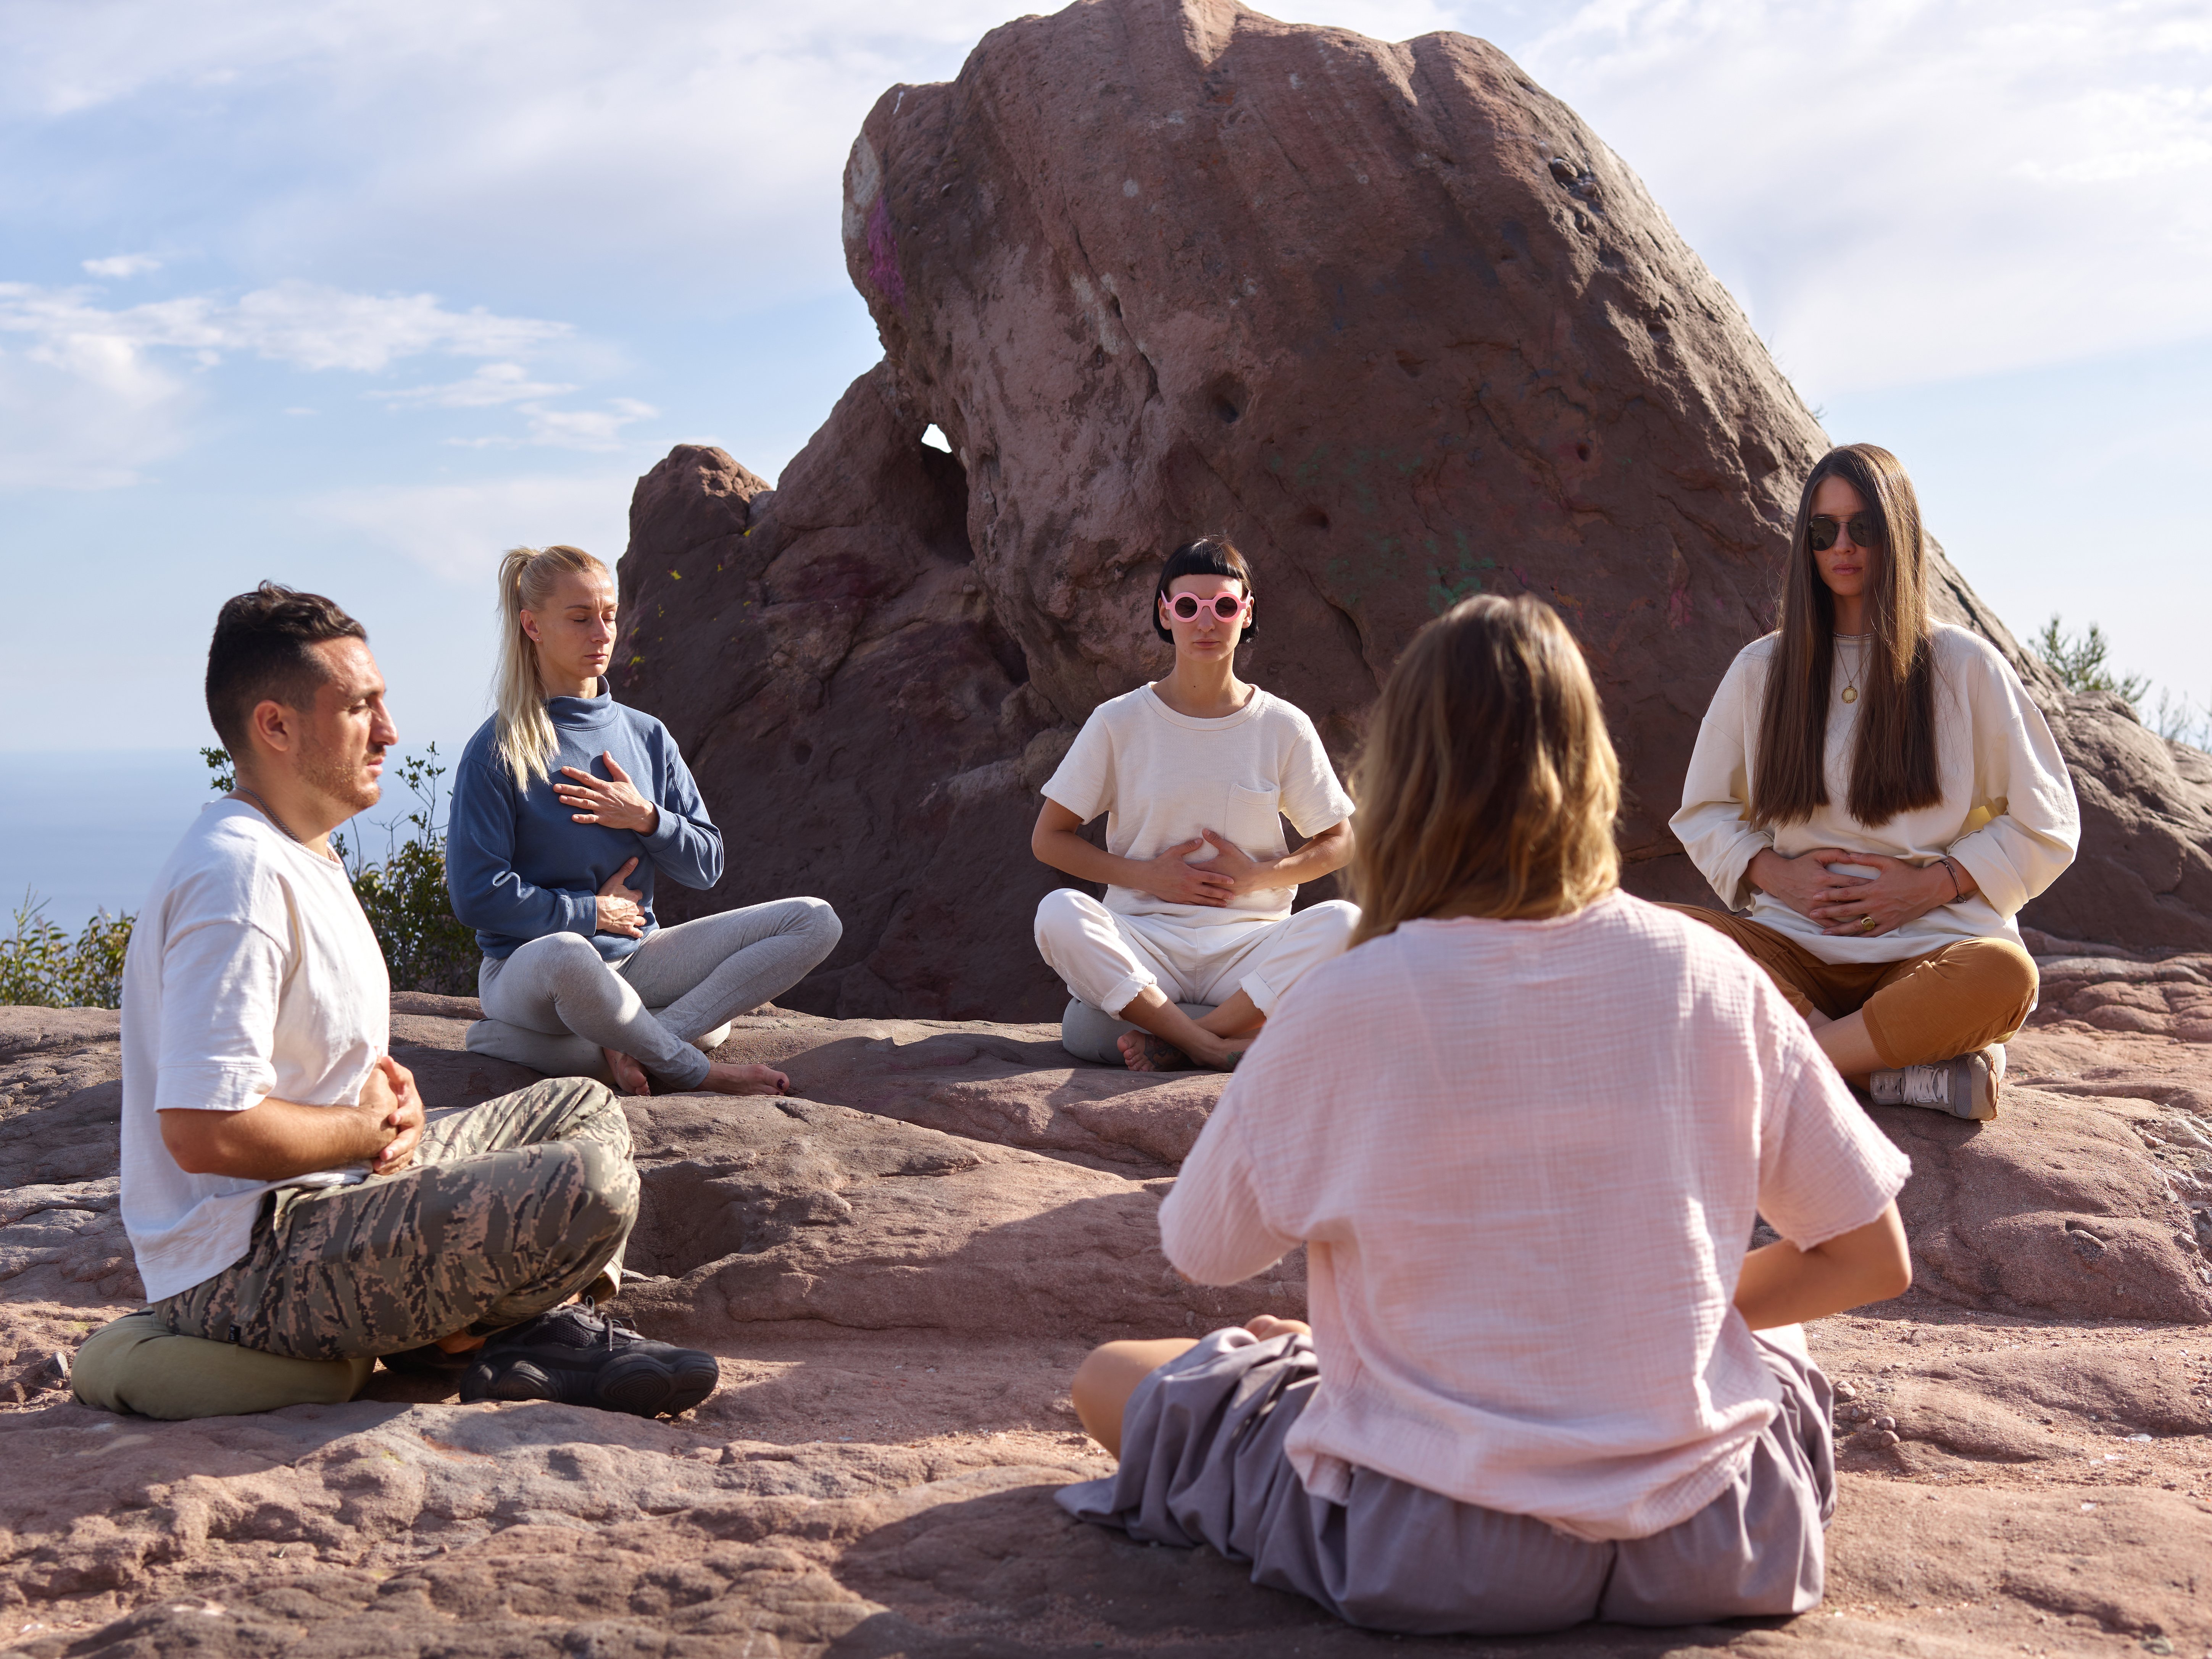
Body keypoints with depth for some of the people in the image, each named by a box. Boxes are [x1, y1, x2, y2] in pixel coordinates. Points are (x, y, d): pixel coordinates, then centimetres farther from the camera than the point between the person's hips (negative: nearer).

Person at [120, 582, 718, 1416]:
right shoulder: (240, 877, -21)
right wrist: (372, 1128, -14)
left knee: (583, 1108, 19)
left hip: (327, 1193, 11)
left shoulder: (303, 857, 13)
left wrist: (391, 1095, 1)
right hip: (247, 1268, -11)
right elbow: (204, 1130, -29)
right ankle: (455, 1339, -1)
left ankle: (554, 1328, 0)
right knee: (591, 1186, -27)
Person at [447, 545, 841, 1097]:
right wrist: (591, 912, -8)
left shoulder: (647, 736, 10)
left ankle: (624, 1047, -26)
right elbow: (477, 896, -12)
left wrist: (647, 819, -9)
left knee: (816, 922, -10)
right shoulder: (497, 752, -7)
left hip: (635, 958, 6)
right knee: (564, 955, -45)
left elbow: (706, 865, 9)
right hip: (526, 965, -6)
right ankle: (695, 1071, -18)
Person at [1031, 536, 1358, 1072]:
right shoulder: (1118, 722, 3)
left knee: (1344, 922, -29)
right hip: (1145, 938, -1)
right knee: (1060, 913, -32)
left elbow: (1338, 843, 13)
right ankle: (1219, 1049, -34)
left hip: (1248, 945, 1)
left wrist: (1259, 876, -5)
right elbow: (1048, 838, 6)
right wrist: (1148, 876, -6)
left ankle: (1174, 1044, -27)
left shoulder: (1284, 727, 5)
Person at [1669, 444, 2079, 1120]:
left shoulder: (1966, 666, 6)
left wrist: (1932, 885, -6)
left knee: (2003, 975, -38)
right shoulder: (1761, 669, 12)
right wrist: (1775, 875, -3)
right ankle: (1901, 1068, -29)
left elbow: (2046, 825, 9)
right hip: (1795, 946, 2)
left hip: (1929, 947, -2)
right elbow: (1704, 812, 18)